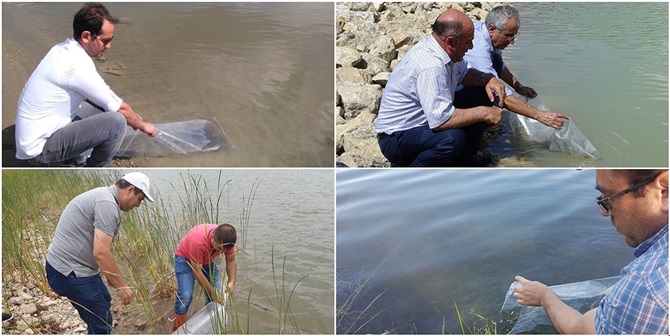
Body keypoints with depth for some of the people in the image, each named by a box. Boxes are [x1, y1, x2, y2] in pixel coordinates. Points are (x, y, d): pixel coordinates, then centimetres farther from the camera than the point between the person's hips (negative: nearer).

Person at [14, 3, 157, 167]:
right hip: (39, 147, -10)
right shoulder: (77, 64, -24)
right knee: (116, 122, -20)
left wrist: (132, 117, 14)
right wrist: (143, 126, 4)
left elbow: (90, 95, 18)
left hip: (34, 137, 10)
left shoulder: (65, 49, 5)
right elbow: (120, 109, -14)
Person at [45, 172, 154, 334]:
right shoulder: (107, 204, -20)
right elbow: (101, 253, -25)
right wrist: (122, 285, -17)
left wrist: (111, 276, 28)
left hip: (69, 264, 11)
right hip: (69, 270, -11)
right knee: (102, 322, -5)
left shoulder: (103, 195, 14)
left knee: (103, 303, 26)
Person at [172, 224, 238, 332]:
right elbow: (197, 271, -33)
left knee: (218, 293, -2)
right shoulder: (198, 241, -42)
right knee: (185, 295, -21)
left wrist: (232, 282, -23)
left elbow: (231, 261, -9)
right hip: (185, 259, -5)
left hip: (208, 261, 6)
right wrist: (212, 291, -29)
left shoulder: (226, 240, -26)